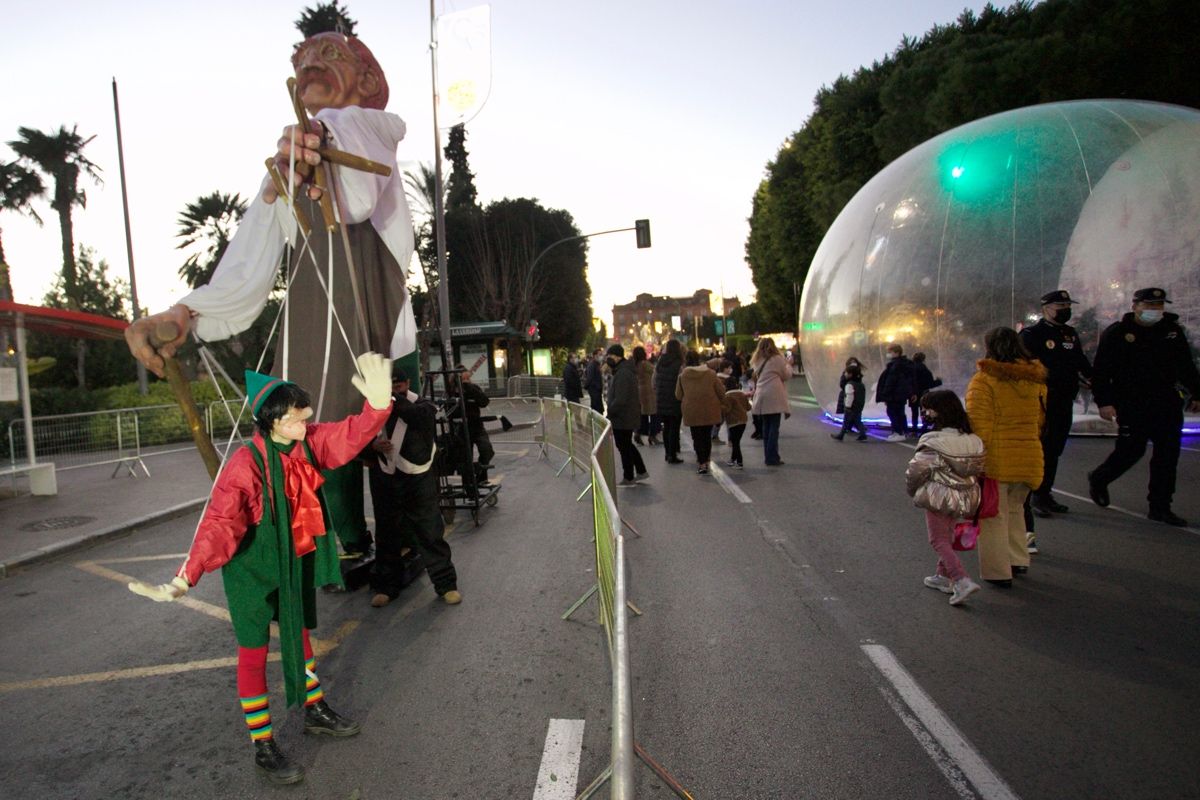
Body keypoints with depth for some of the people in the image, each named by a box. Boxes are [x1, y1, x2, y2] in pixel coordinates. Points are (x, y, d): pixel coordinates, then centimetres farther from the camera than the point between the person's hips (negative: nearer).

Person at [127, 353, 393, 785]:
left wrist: (378, 402, -32)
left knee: (300, 634, 22)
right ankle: (264, 746, 21)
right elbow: (219, 522, -33)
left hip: (295, 562, 6)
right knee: (254, 650, 8)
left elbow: (352, 435, -13)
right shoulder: (245, 465, -28)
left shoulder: (309, 442, -10)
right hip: (253, 569, -6)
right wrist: (187, 576, -43)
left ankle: (315, 710, 41)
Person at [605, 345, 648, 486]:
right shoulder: (626, 370, 11)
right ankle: (641, 471, 28)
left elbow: (620, 400, -28)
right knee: (627, 445, 21)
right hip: (629, 416, 10)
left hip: (623, 417, -10)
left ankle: (628, 478, 14)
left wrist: (609, 412, -17)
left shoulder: (622, 374, -23)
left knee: (624, 447, 3)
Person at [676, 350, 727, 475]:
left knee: (697, 437, 5)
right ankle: (705, 461, 23)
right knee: (707, 436, 16)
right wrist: (721, 405, 17)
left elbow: (678, 395, 3)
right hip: (709, 411, 2)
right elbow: (721, 391, 1)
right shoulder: (710, 373, -2)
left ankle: (701, 463, -4)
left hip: (692, 411, -2)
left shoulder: (682, 375, -4)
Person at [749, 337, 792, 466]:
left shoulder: (757, 361, 10)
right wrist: (788, 365, 19)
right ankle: (772, 458, -3)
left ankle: (768, 456, 15)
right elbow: (787, 375, 4)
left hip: (761, 397, 5)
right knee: (774, 427, -2)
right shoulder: (777, 359, -5)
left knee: (766, 427, 11)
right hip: (774, 397, -5)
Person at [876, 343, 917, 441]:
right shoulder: (907, 364, 13)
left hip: (894, 394, -10)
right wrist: (914, 392, 22)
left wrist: (885, 395, -19)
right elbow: (913, 379, 18)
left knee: (892, 412, -5)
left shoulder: (895, 365, -19)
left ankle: (899, 432, -6)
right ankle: (904, 432, 25)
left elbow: (890, 381, -22)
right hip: (904, 392, 10)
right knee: (900, 412, 18)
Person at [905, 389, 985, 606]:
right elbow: (979, 468, 5)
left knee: (939, 540, 3)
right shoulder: (973, 441, -1)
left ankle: (962, 580, -10)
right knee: (948, 537, 22)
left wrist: (912, 490, 0)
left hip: (938, 496, -7)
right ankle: (943, 576, 33)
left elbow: (916, 470, -19)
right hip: (965, 497, 7)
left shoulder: (933, 442, -21)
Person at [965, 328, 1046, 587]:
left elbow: (979, 427, -18)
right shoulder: (1034, 379, 7)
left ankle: (998, 571, 11)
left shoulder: (983, 381, -13)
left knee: (994, 514, 6)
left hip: (996, 460, -6)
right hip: (1029, 456, 6)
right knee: (1015, 509, 24)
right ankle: (1018, 560, 32)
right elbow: (1039, 421, 16)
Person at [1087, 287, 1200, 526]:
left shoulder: (1173, 330, 11)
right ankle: (1098, 479, 22)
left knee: (1168, 453, 3)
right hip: (1131, 405, -5)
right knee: (1132, 449, -6)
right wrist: (1103, 402, -14)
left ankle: (1160, 507, 12)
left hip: (1166, 404, 6)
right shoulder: (1116, 333, -5)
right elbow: (1100, 371, -8)